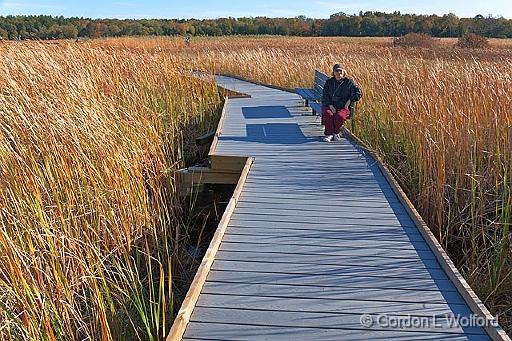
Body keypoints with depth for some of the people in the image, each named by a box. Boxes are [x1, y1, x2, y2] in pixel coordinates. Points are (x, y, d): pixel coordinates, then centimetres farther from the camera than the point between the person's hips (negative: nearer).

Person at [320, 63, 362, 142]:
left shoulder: (349, 82, 5)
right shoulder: (329, 82, 10)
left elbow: (358, 92, 2)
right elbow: (325, 95, 4)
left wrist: (350, 101, -9)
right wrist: (330, 105, -11)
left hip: (343, 107, -1)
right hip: (329, 106, 2)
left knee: (339, 117, -34)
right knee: (327, 114, -33)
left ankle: (336, 132, -5)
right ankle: (329, 134, -18)